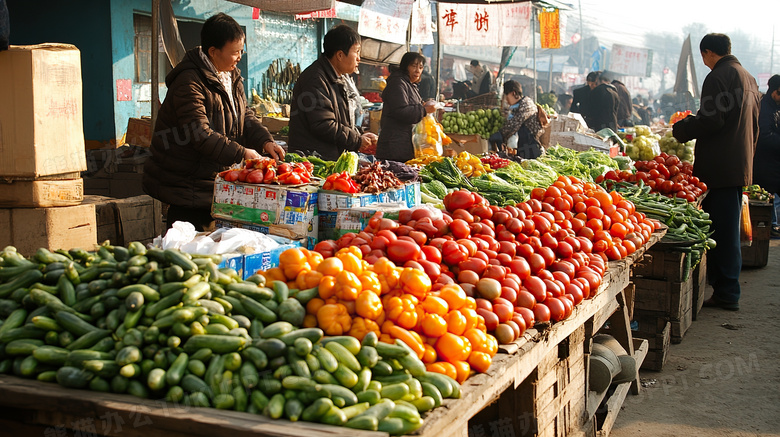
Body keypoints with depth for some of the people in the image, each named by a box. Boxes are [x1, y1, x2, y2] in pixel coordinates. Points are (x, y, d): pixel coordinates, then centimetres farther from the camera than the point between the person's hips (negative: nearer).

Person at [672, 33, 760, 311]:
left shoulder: (718, 77, -12)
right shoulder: (748, 78, 18)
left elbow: (710, 121, -20)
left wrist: (681, 129, -5)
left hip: (720, 167, -9)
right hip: (741, 164, 9)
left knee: (722, 228, -5)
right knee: (729, 227, 14)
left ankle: (726, 293, -2)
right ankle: (726, 289, 20)